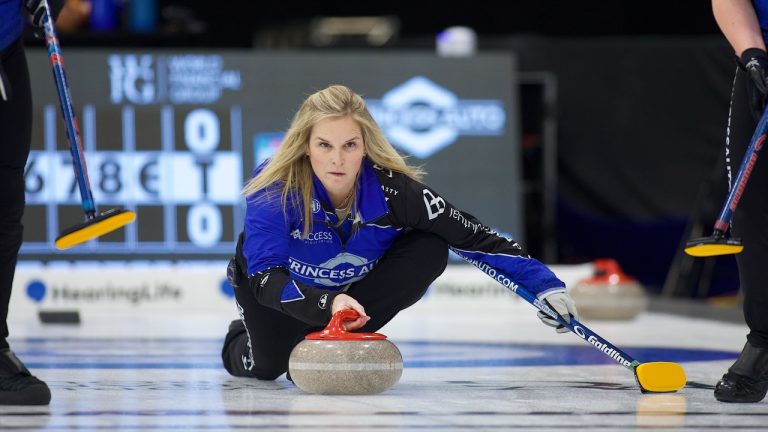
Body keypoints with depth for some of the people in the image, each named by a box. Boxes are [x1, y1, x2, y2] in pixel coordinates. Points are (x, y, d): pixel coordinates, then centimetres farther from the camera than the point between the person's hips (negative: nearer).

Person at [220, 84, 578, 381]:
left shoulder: (391, 188, -32)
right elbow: (266, 278, -42)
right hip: (282, 280, -1)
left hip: (353, 283, 1)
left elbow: (473, 237, -25)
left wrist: (544, 284, -28)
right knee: (267, 367, -17)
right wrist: (327, 304, -59)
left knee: (430, 250, -23)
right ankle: (242, 339, 22)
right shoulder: (273, 189, -36)